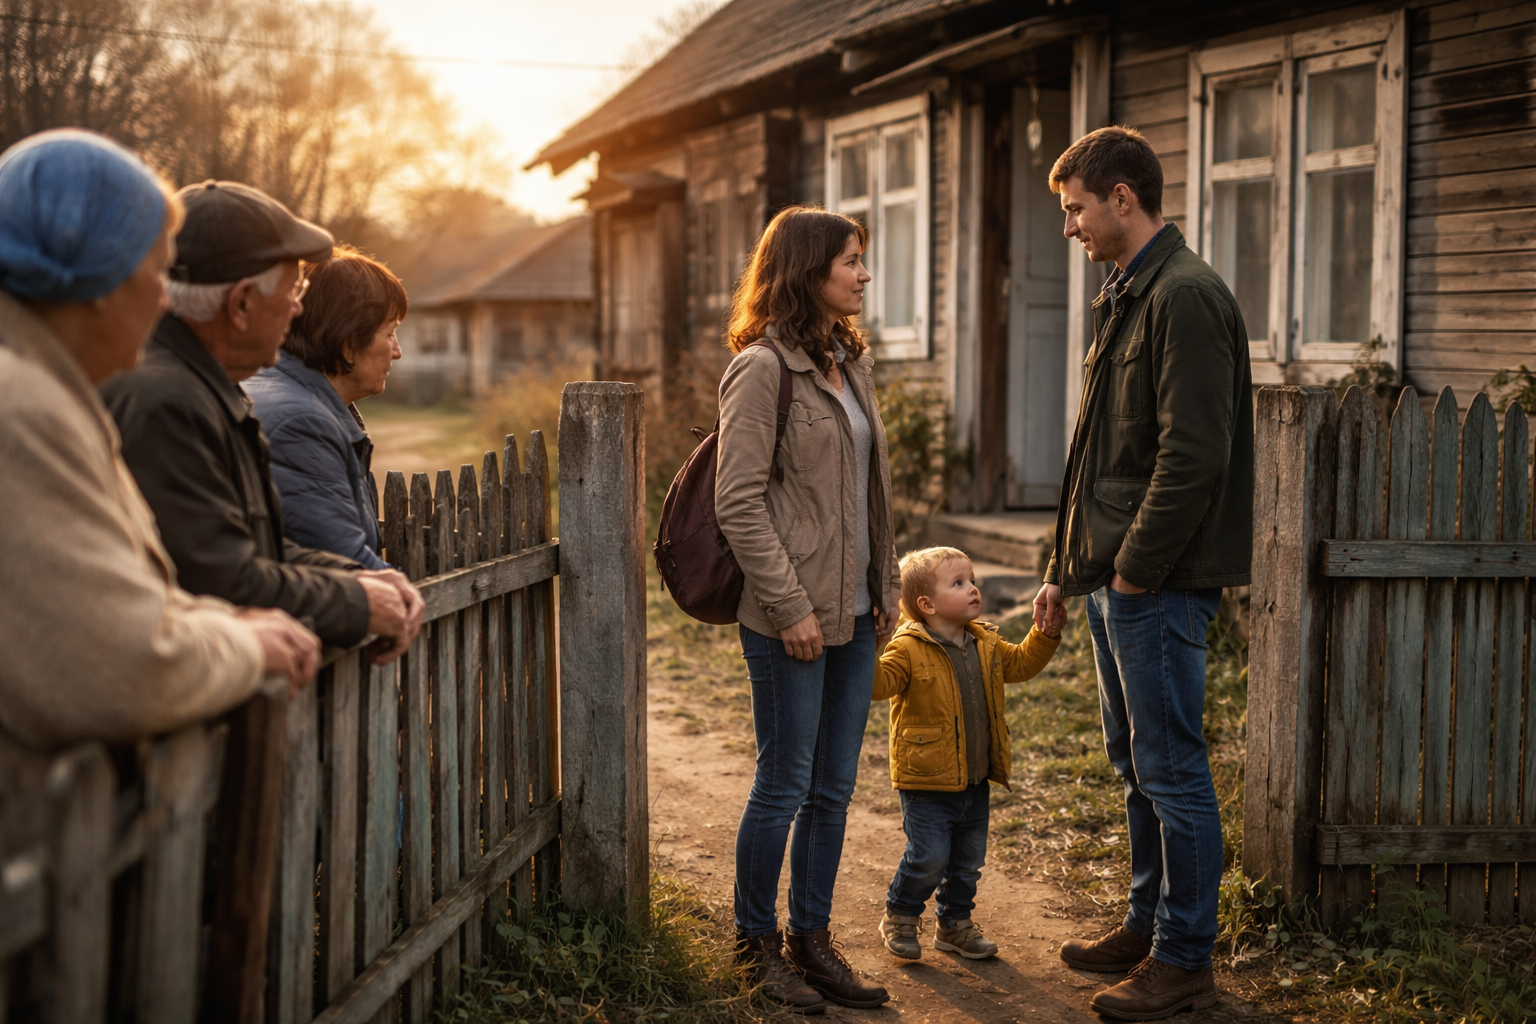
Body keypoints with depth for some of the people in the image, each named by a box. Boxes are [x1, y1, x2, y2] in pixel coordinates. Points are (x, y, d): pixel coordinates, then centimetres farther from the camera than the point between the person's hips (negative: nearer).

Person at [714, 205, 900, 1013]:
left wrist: (886, 586, 14)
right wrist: (789, 605, -18)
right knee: (785, 786, 3)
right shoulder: (762, 370, -13)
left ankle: (812, 939, 23)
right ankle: (757, 943, 18)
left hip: (855, 613, 8)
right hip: (791, 618, -8)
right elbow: (739, 504, -16)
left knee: (834, 788, 12)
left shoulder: (852, 363, 13)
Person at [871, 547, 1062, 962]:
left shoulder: (986, 644, 6)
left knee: (968, 859, 15)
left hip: (976, 781, 7)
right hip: (927, 783, -7)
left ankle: (955, 924, 33)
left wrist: (1046, 634, 10)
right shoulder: (909, 649, -15)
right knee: (928, 857, -5)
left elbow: (1019, 664, 21)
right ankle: (899, 918, 18)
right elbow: (877, 684, -26)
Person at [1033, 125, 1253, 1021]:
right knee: (1138, 767, 18)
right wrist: (1066, 567, 19)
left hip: (1160, 582, -10)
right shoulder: (1126, 297, 17)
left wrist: (1133, 568, -17)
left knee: (1172, 771, -2)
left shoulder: (1186, 297, -15)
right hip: (1118, 577, 10)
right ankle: (1149, 924, 30)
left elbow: (1192, 455, -22)